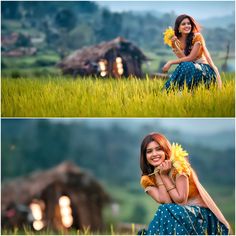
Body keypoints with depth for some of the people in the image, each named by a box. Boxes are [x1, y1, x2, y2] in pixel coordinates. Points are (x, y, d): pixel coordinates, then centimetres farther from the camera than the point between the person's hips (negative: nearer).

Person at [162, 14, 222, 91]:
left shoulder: (197, 37, -12)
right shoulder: (178, 40, 2)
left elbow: (190, 58, -17)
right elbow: (183, 58, -11)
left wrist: (171, 62, -18)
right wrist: (174, 45, -23)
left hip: (205, 70, -4)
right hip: (190, 69, 4)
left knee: (185, 66, -32)